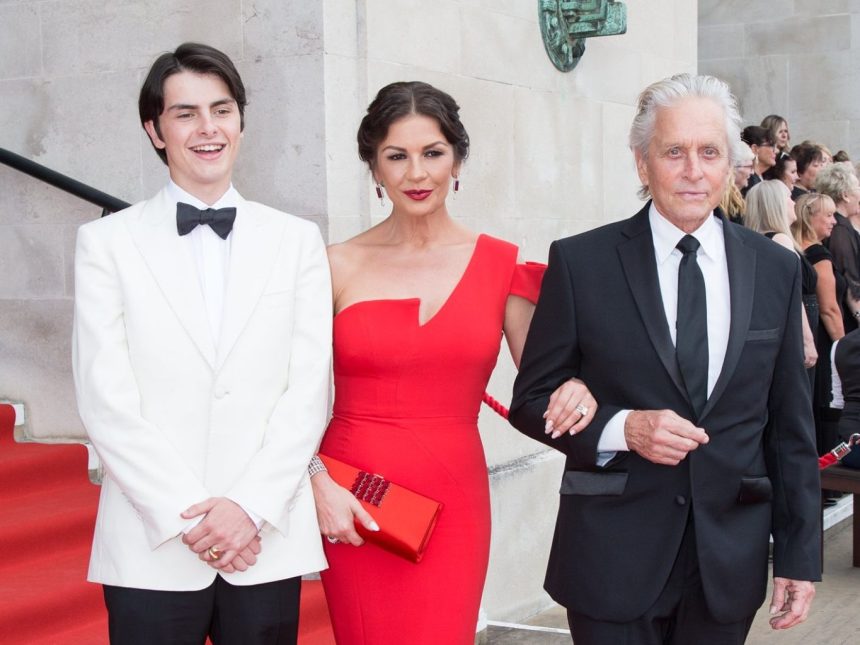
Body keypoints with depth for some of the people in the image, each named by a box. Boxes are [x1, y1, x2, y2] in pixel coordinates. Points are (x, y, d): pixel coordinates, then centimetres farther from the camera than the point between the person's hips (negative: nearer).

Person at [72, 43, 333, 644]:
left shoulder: (298, 240, 8)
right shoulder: (107, 241, 3)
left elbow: (309, 389, 2)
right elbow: (105, 397, -4)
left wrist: (250, 506, -9)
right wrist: (188, 515, -10)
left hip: (268, 542, 1)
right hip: (152, 550, -1)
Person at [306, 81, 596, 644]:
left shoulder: (502, 265, 2)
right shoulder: (338, 266, -1)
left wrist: (574, 395, -15)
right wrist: (319, 485, -13)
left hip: (454, 507, 1)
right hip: (351, 511, 0)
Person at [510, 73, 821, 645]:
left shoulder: (776, 270, 4)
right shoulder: (581, 262, -5)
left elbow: (791, 426, 7)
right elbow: (532, 399, 0)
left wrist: (799, 556, 5)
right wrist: (623, 428, -18)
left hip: (731, 564, 3)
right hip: (613, 557, -2)